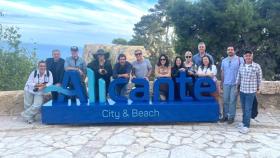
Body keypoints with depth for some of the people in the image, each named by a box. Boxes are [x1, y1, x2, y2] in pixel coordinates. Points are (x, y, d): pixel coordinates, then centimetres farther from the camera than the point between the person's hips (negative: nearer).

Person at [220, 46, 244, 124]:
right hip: (226, 83, 4)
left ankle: (231, 117, 10)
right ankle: (225, 116, 19)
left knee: (232, 101, 1)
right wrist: (221, 83, 12)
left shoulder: (239, 59, -4)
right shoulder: (224, 60, 10)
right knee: (225, 100, 9)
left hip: (235, 83, -4)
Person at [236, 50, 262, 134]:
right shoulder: (241, 66, 1)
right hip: (242, 90, 4)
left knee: (248, 109, -2)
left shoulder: (257, 66, -10)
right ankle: (244, 121, 30)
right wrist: (237, 85, 16)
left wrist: (258, 87, 8)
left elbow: (259, 78, 0)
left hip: (251, 91, -4)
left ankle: (246, 126, 4)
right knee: (243, 108, 15)